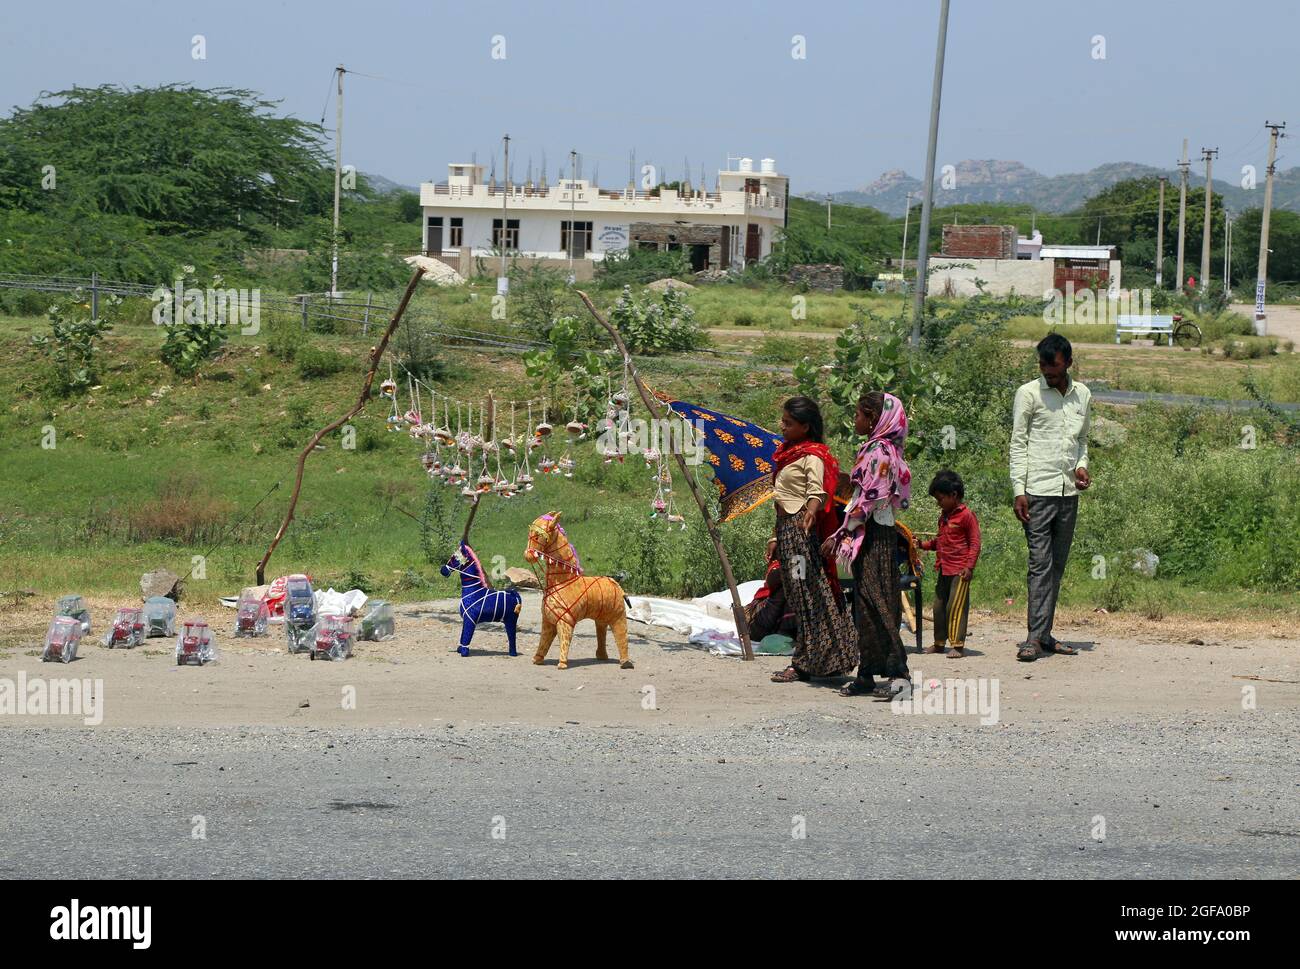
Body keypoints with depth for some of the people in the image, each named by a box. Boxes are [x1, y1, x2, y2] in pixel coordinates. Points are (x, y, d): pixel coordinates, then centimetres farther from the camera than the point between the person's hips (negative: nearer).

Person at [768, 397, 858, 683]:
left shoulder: (812, 457, -10)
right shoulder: (788, 454, 18)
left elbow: (817, 491, -24)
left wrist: (811, 510, -45)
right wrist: (776, 538, 24)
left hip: (802, 528, -10)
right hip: (786, 528, 10)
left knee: (807, 593, -8)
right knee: (796, 595, 9)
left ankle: (805, 664, -9)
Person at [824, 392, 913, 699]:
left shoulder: (879, 452, -14)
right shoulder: (876, 449, 16)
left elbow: (869, 500, -19)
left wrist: (840, 535, -17)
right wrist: (845, 534, 19)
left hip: (874, 535, -10)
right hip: (871, 536, 10)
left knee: (876, 603, -12)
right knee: (866, 604, 10)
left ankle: (898, 673, -16)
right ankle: (867, 675, 13)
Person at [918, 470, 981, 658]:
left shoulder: (966, 515, -9)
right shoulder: (944, 516, 16)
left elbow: (974, 543, -10)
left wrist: (969, 566, -17)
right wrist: (923, 545, 10)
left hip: (959, 571, -8)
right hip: (943, 570, 8)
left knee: (956, 607, -9)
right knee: (939, 606, 12)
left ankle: (957, 645, -8)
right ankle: (939, 643, 22)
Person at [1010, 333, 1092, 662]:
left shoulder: (1082, 395, 12)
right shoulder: (1029, 394, -1)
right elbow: (1018, 443, -2)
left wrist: (1081, 465, 4)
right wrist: (1018, 490, -9)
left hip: (1069, 492, 5)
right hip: (1038, 491, -5)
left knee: (1057, 565, 6)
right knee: (1040, 563, -10)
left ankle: (1045, 634, 9)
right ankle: (1035, 637, -13)